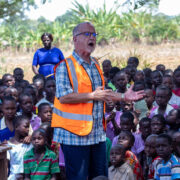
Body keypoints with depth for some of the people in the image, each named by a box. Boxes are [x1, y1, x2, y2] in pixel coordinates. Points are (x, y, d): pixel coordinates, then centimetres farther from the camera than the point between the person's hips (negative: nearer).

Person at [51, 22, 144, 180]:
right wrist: (92, 96, -19)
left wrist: (123, 97, 14)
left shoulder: (96, 65, 17)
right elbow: (64, 97, -20)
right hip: (75, 134, -8)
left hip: (98, 134, 8)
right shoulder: (66, 66, -9)